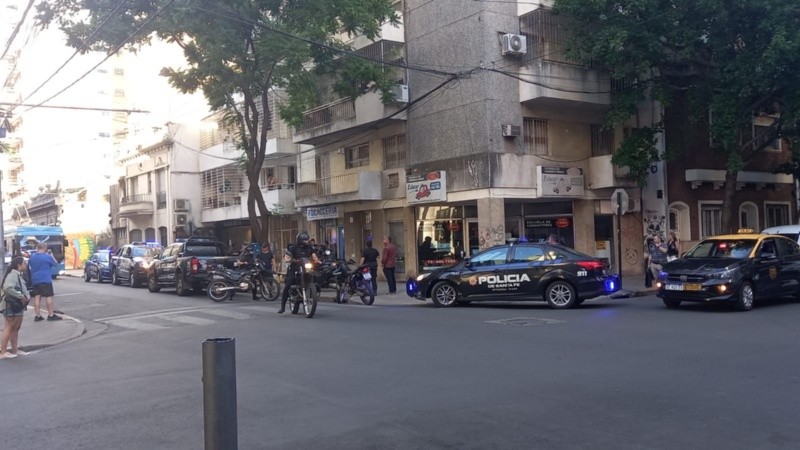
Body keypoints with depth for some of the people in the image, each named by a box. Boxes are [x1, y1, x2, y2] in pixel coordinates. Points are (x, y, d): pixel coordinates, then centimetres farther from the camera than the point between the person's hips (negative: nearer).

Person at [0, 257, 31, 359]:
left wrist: (27, 295, 1)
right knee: (8, 328, -5)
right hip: (10, 306, -10)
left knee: (15, 328, 16)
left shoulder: (19, 275, 14)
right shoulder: (12, 275, -17)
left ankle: (15, 350, 24)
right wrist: (21, 296, -26)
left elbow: (23, 288, 21)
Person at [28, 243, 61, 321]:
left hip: (35, 280, 6)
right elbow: (55, 264, 3)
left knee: (37, 297, 8)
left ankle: (37, 315, 8)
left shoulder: (32, 257, 5)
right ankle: (51, 315, -1)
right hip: (45, 280, -6)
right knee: (49, 296, -2)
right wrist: (52, 256, 13)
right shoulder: (48, 257, -11)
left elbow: (29, 265, 23)